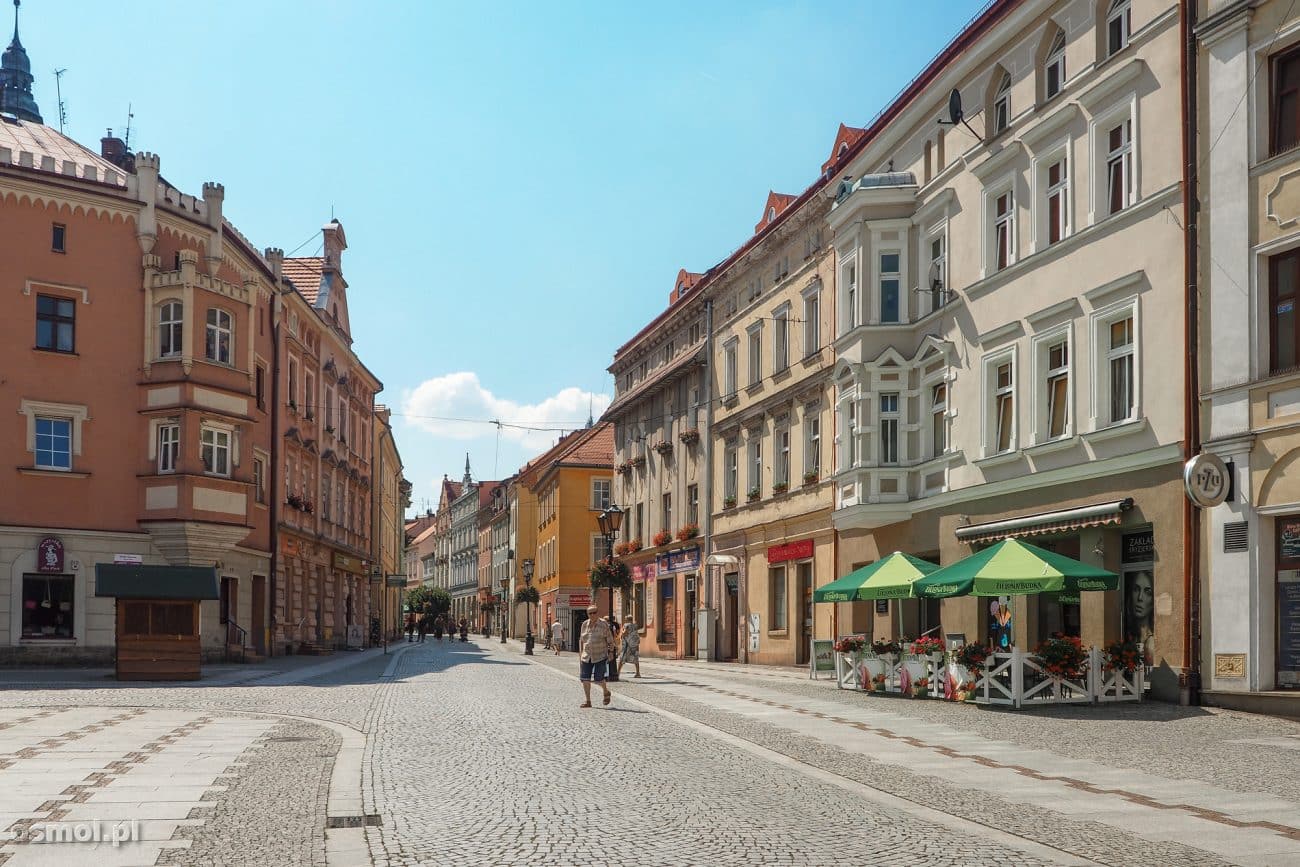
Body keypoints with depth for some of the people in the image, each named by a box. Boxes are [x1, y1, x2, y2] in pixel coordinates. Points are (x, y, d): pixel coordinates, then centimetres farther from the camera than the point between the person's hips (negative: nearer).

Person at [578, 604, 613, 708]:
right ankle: (587, 701, 3)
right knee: (585, 678, -5)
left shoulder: (603, 624, -6)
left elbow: (610, 639, -3)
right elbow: (581, 640, 14)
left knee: (598, 678, -6)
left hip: (600, 656, -4)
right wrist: (580, 654, 12)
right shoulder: (585, 624, 5)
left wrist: (611, 652, -6)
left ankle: (606, 692, 25)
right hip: (587, 656, 4)